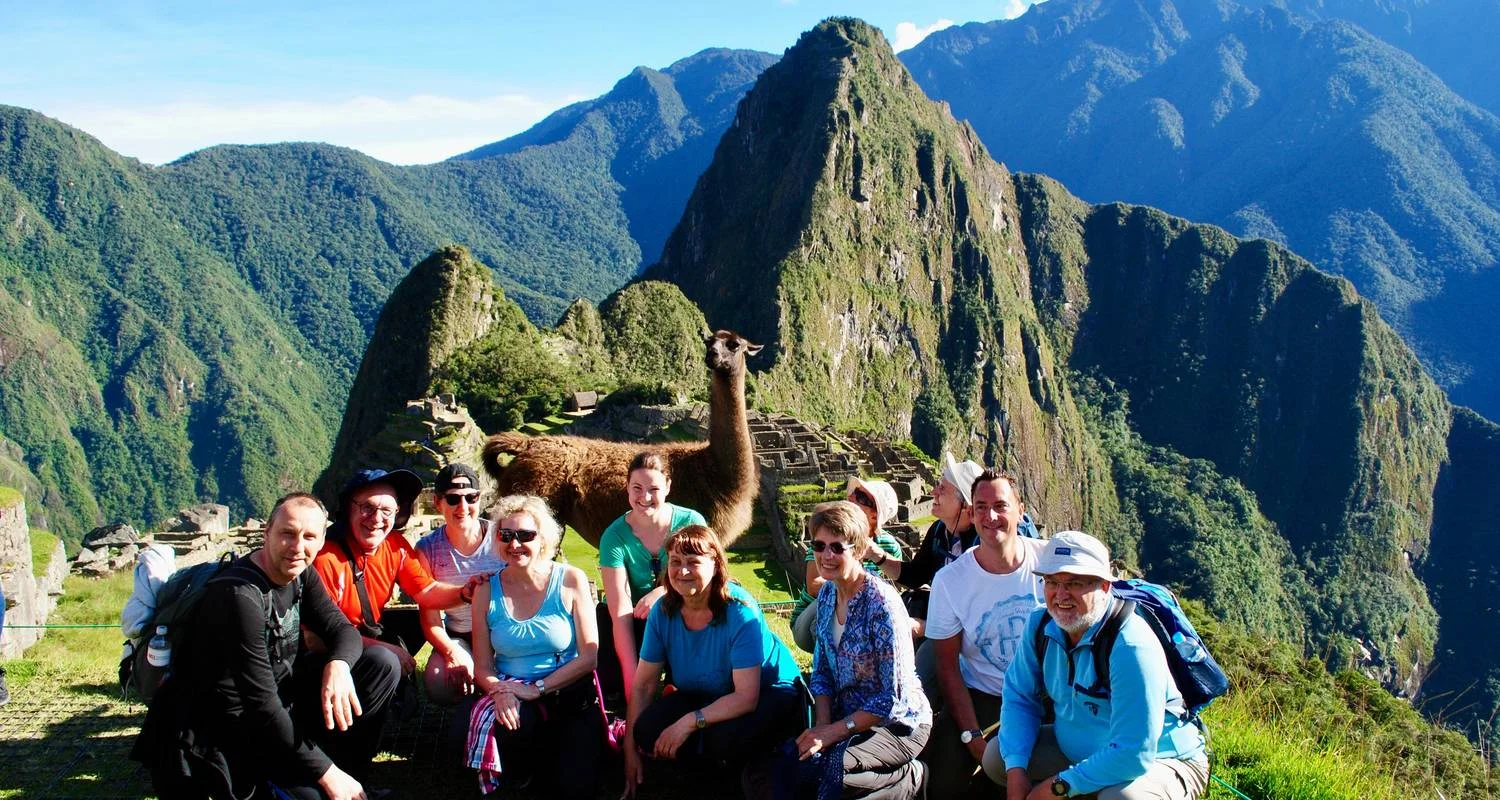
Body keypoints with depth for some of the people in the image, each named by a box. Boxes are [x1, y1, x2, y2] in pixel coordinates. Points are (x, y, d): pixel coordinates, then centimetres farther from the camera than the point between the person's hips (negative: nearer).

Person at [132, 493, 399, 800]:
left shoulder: (300, 575, 0)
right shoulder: (238, 595, -27)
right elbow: (262, 706, -29)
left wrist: (338, 665, -29)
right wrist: (326, 774, -28)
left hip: (282, 695, 9)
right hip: (236, 722, -8)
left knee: (382, 665, -6)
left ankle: (346, 775, 1)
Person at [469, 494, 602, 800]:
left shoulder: (571, 581, -5)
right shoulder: (488, 591, 1)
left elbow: (589, 656, -7)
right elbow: (483, 667, 2)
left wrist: (536, 689, -16)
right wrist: (501, 692, -21)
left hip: (570, 694, -1)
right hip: (513, 696, 2)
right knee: (511, 722, -34)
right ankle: (519, 772, 2)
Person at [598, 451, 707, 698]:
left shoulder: (691, 522, -10)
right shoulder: (615, 537, -13)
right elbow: (620, 613, -20)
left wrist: (662, 592, -29)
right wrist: (632, 676, -29)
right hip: (635, 624, -1)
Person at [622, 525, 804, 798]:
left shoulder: (740, 611, -28)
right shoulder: (663, 611, -12)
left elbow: (746, 697, -31)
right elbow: (643, 684, -7)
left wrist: (691, 721, -39)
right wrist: (631, 748, -11)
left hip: (768, 692, -5)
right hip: (707, 695, 6)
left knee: (727, 738, -36)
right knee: (647, 730, -19)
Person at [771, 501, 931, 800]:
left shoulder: (881, 602, -20)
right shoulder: (827, 595, 2)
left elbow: (894, 699, -20)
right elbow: (822, 672, 9)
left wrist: (835, 730, -19)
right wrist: (822, 725, -8)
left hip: (898, 723, -6)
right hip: (849, 718, 6)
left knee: (833, 767, -32)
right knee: (790, 761, -21)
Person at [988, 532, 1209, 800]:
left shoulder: (1131, 648, -30)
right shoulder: (1041, 625, -8)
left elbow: (1133, 755, -32)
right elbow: (1019, 697, 2)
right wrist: (1016, 771, -13)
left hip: (1159, 762, -7)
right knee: (996, 756, -1)